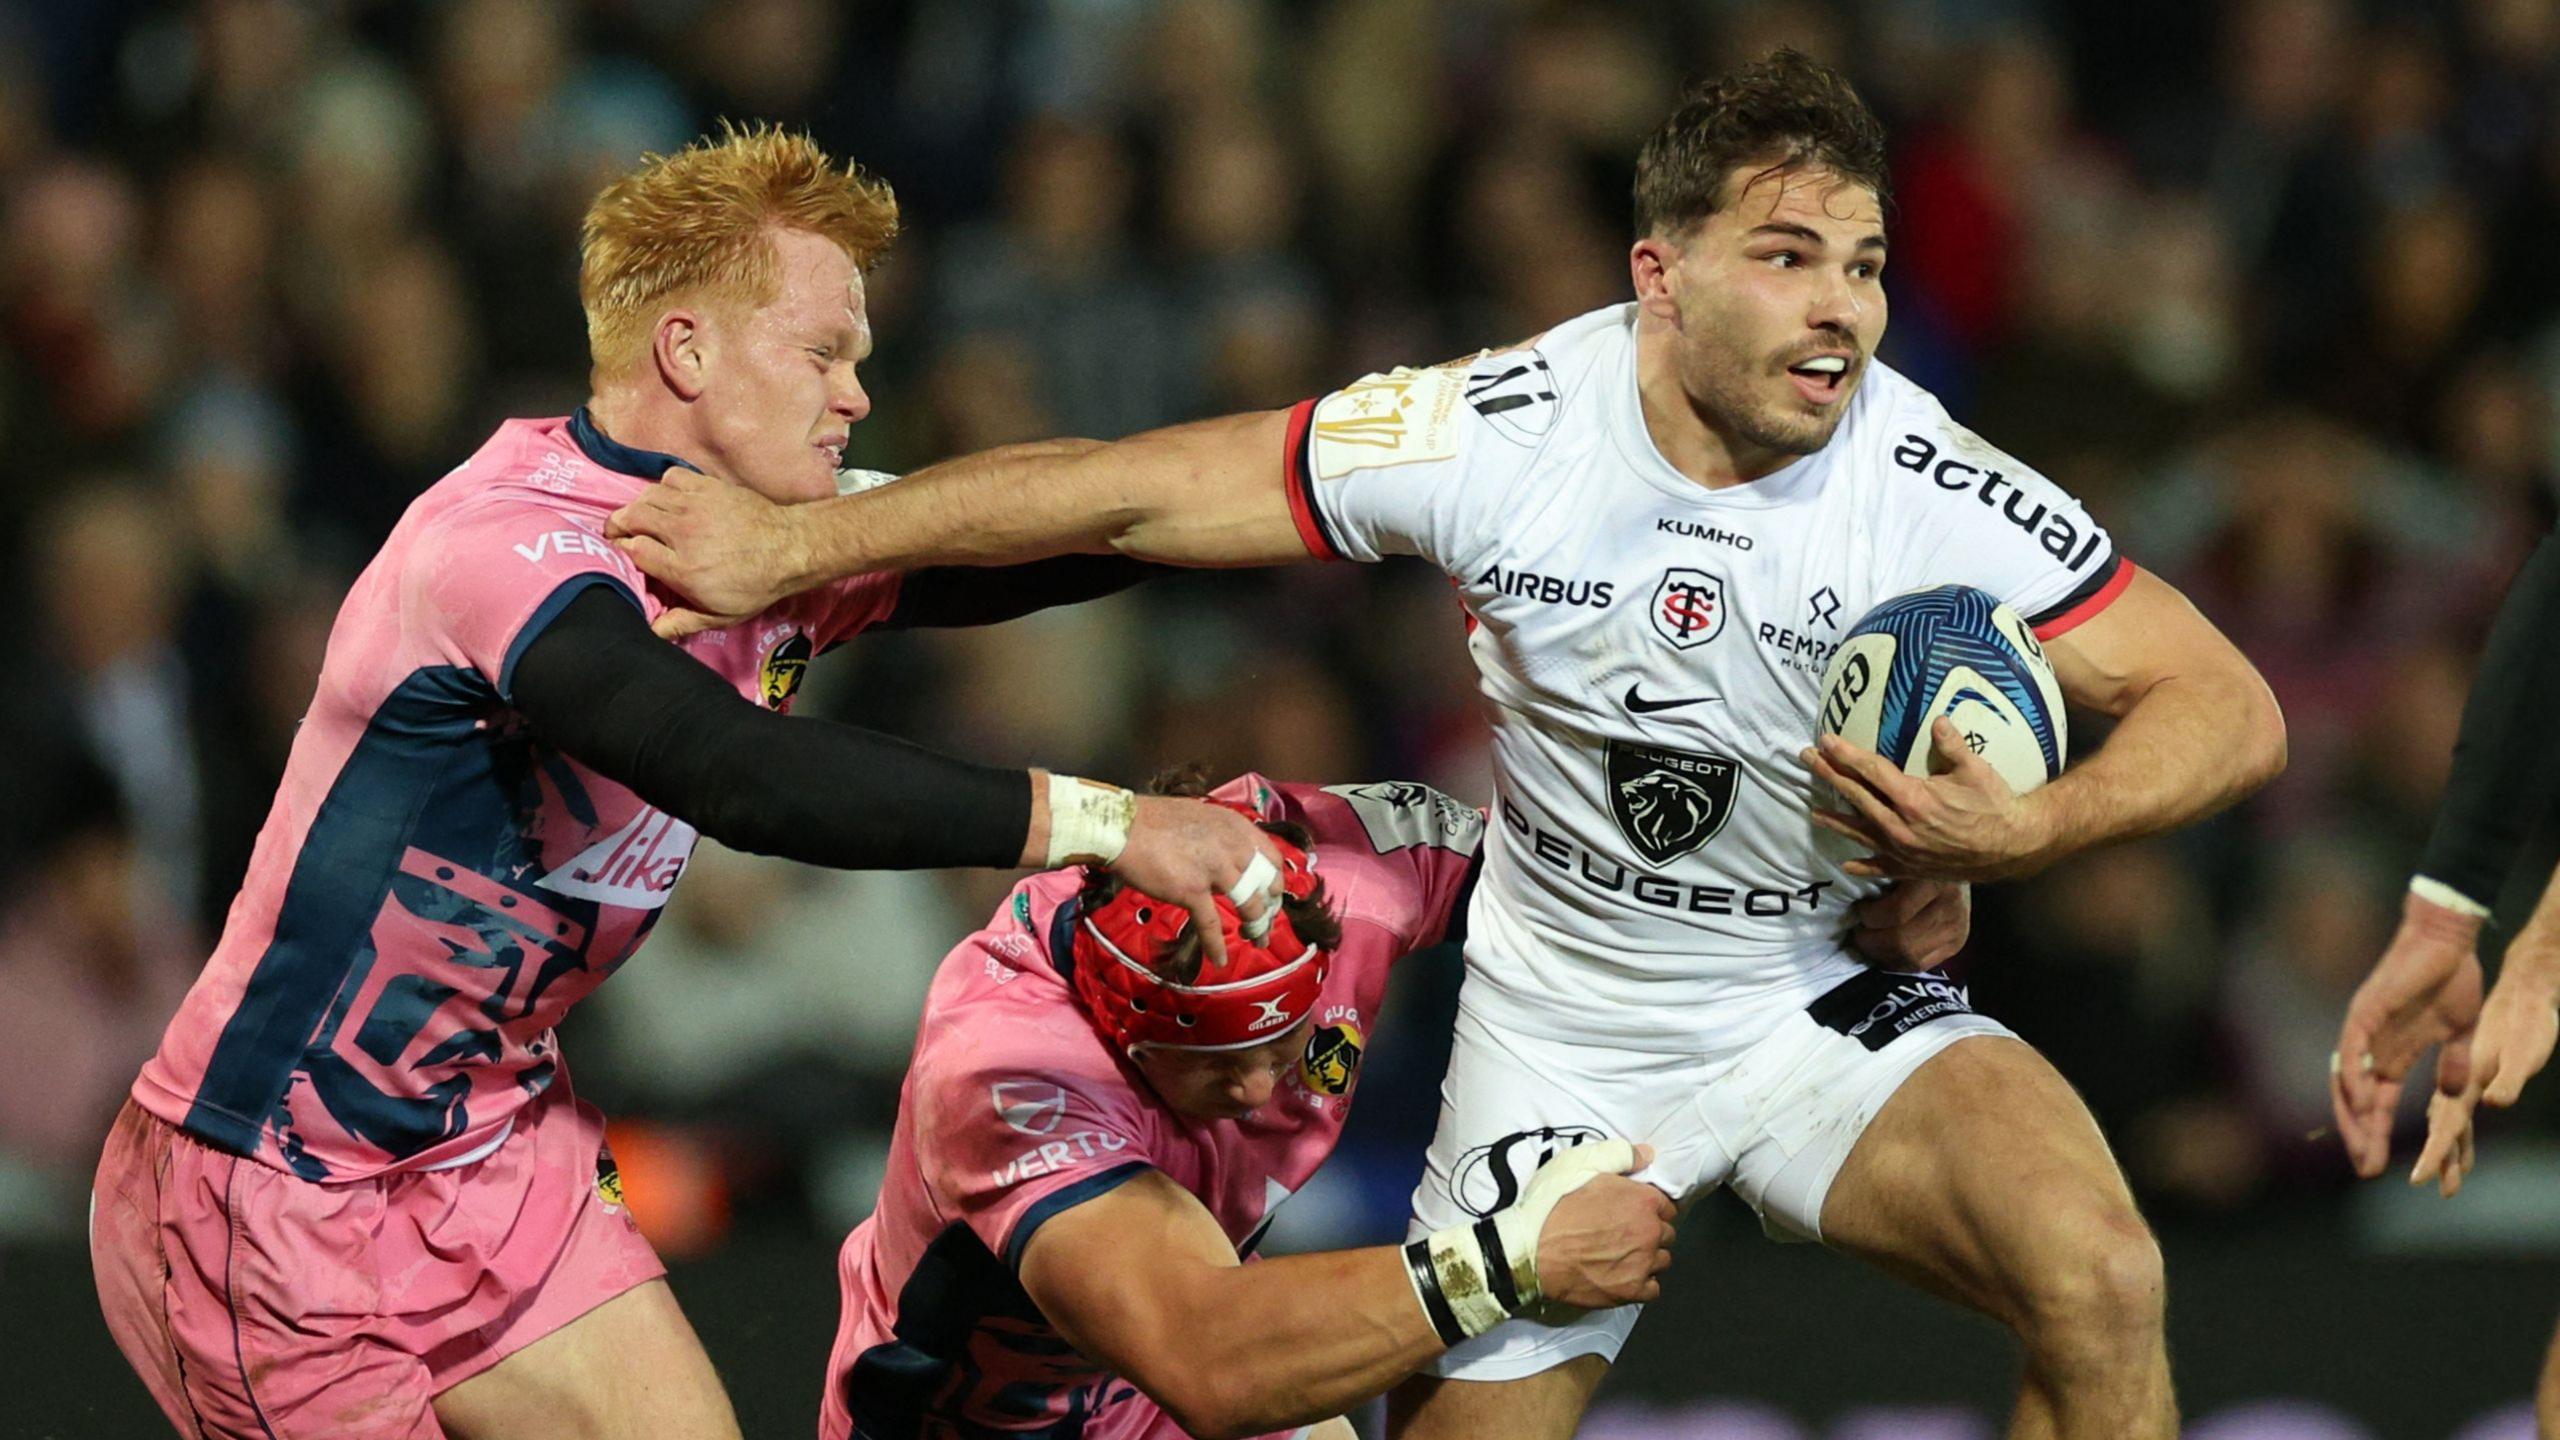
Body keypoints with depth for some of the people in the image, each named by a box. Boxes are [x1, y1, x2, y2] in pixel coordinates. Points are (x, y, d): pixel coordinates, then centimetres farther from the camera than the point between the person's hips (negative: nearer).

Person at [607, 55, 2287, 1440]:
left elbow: (2229, 706, -14)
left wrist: (2023, 832, -32)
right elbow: (1130, 494, -10)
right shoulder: (1501, 433, -17)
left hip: (1822, 1007, -1)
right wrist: (790, 548, -9)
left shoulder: (1945, 498, -20)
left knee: (2100, 1276, -27)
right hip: (1560, 1033, 1)